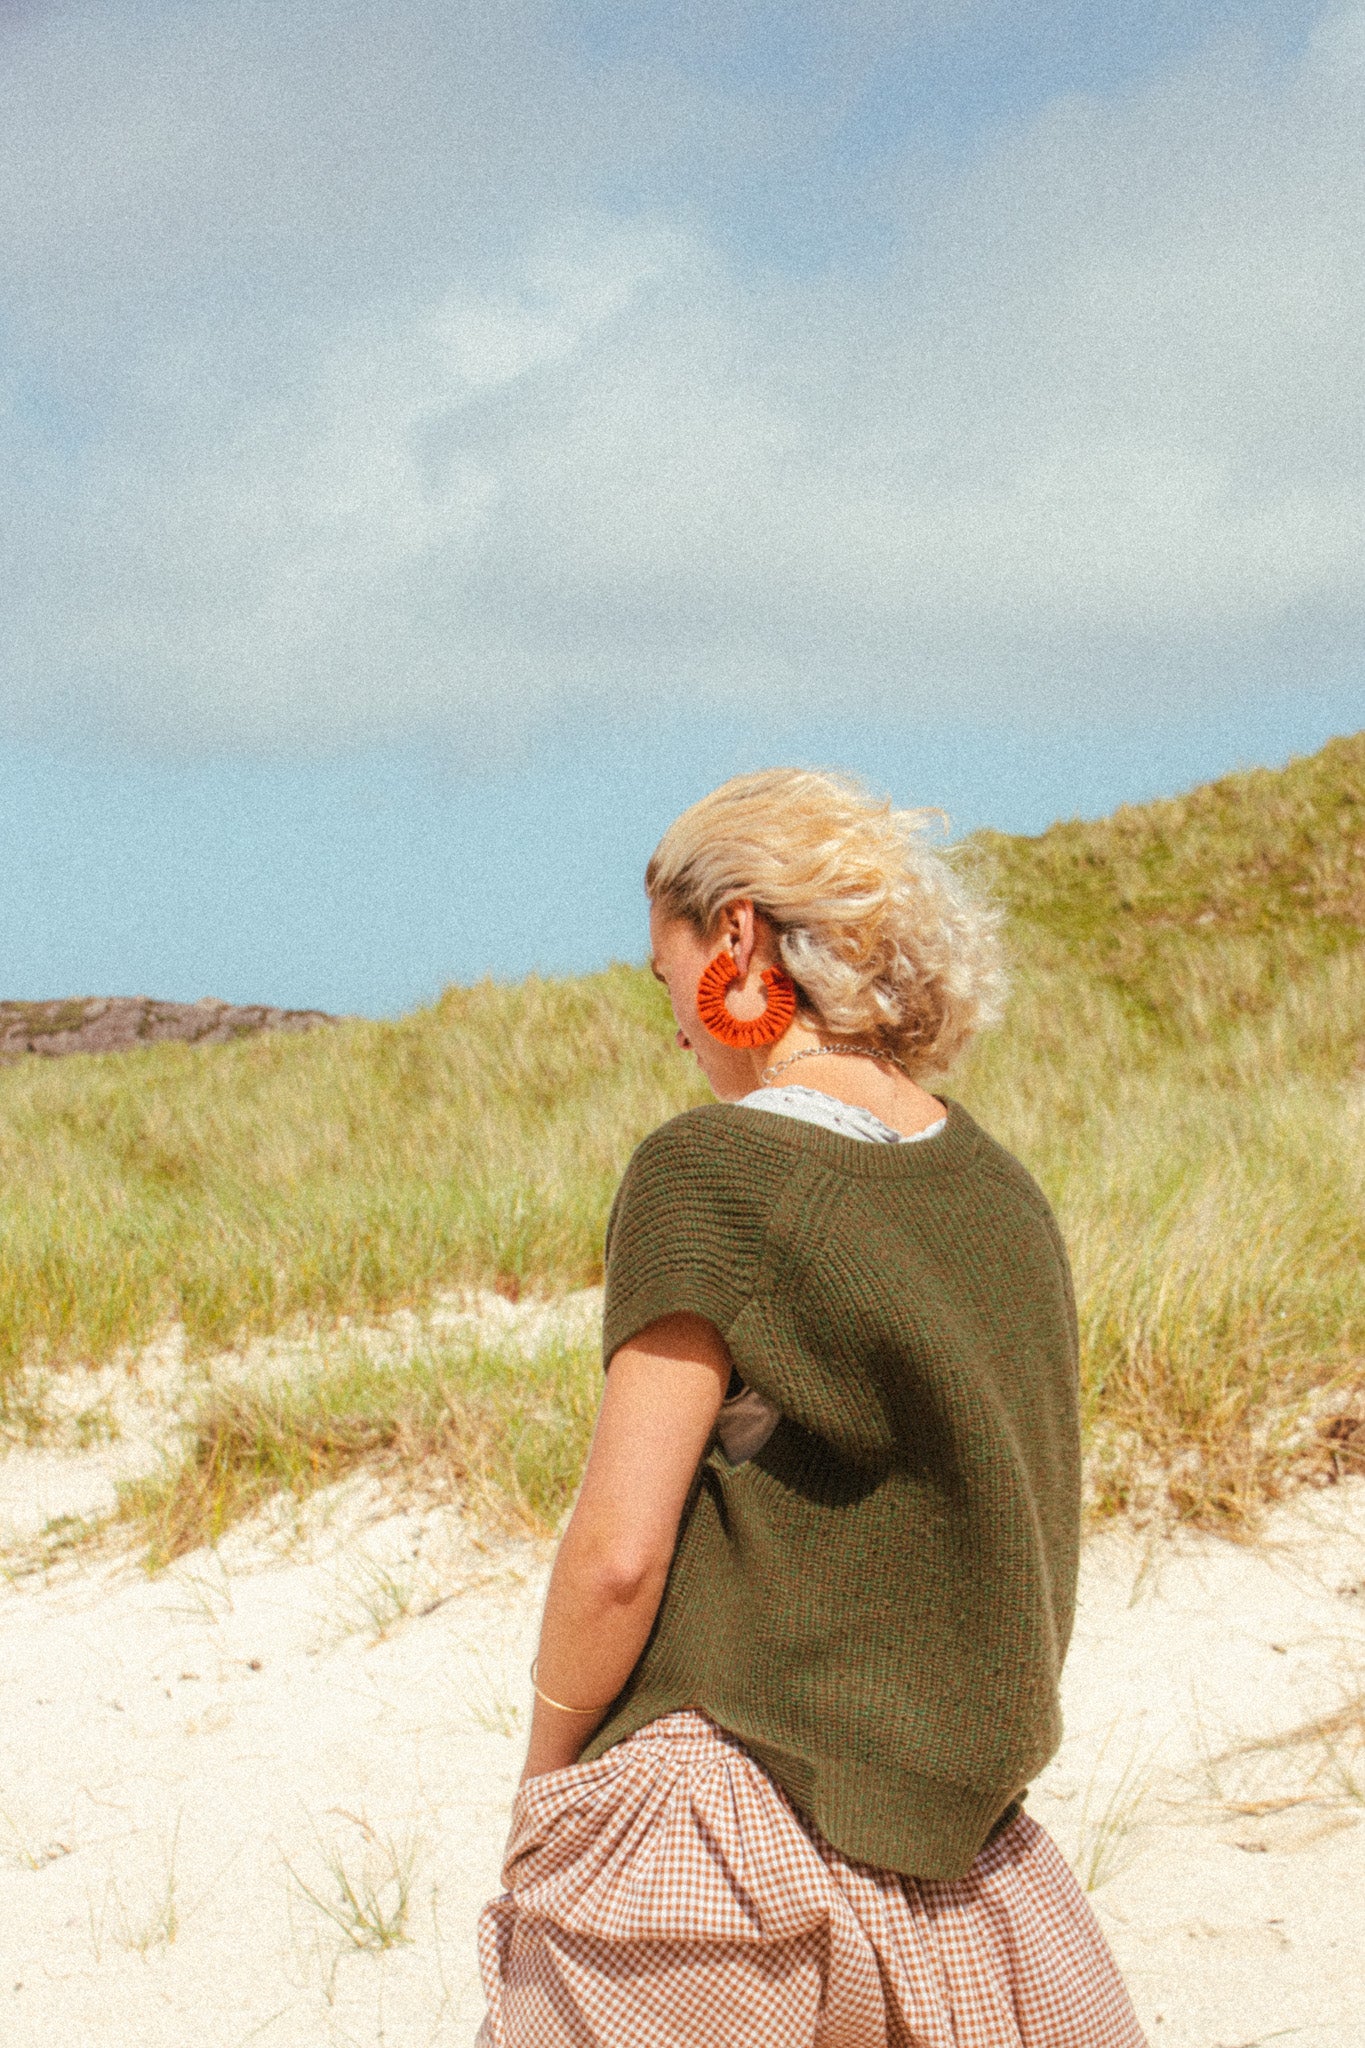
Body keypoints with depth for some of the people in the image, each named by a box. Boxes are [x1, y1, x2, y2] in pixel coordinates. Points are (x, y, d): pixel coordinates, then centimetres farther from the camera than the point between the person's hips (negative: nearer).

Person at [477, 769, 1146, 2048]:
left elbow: (619, 1552, -13)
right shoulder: (998, 1189, 8)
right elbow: (1018, 1544, 13)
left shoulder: (707, 1171, -11)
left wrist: (544, 1783, 1)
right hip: (949, 1837, 6)